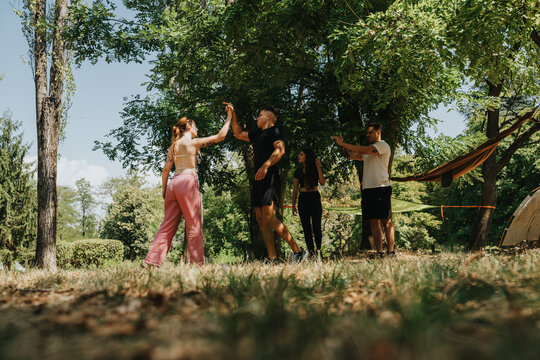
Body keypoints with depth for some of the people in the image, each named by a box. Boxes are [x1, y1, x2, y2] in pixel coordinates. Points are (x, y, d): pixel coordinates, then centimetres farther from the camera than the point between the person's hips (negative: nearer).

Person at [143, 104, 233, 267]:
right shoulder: (194, 142, 1)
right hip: (187, 181, -7)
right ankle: (197, 261, 0)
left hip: (174, 183, 7)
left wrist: (164, 188, 19)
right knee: (194, 224, -1)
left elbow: (166, 168, 14)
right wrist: (229, 118, 10)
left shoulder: (174, 146, 19)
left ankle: (152, 260, 3)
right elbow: (220, 136, 0)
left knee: (168, 224, 7)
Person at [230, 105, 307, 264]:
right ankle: (272, 258, 2)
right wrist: (233, 115, 29)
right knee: (261, 219, 2)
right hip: (258, 179, 9)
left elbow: (280, 149, -19)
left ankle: (297, 251, -14)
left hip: (269, 178, -9)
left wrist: (266, 165, -33)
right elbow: (238, 134, 39)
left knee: (269, 217, -19)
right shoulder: (257, 134, 26)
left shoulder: (274, 131, -1)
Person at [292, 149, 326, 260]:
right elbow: (295, 189, 12)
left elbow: (322, 183, -12)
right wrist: (293, 205, 8)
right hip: (303, 199, 2)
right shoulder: (298, 171, 10)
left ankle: (318, 251, 14)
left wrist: (318, 167, -14)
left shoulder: (316, 169, 3)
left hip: (315, 198, -2)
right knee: (306, 228, -4)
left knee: (316, 227, -5)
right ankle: (312, 253, -2)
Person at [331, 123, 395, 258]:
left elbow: (364, 150, -16)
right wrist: (342, 144, 6)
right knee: (373, 221, 3)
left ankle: (391, 252, -6)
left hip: (381, 188, -8)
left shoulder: (383, 145, -2)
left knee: (386, 220, -7)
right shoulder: (368, 149, 25)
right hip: (368, 189, 8)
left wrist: (343, 144, -15)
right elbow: (352, 155, 22)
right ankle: (379, 252, 4)